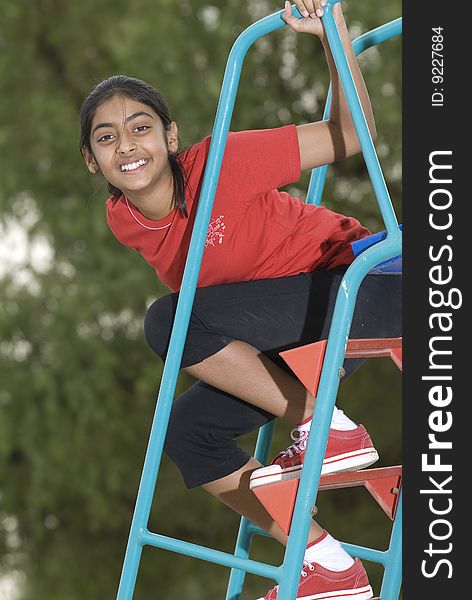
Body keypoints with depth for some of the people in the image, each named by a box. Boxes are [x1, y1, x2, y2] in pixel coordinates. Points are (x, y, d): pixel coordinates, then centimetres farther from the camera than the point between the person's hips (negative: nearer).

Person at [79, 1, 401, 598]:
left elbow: (352, 134, -18)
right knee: (187, 431, 2)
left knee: (168, 321, -22)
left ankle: (328, 428, -13)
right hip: (291, 336, 8)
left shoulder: (221, 163, -22)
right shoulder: (124, 221, -2)